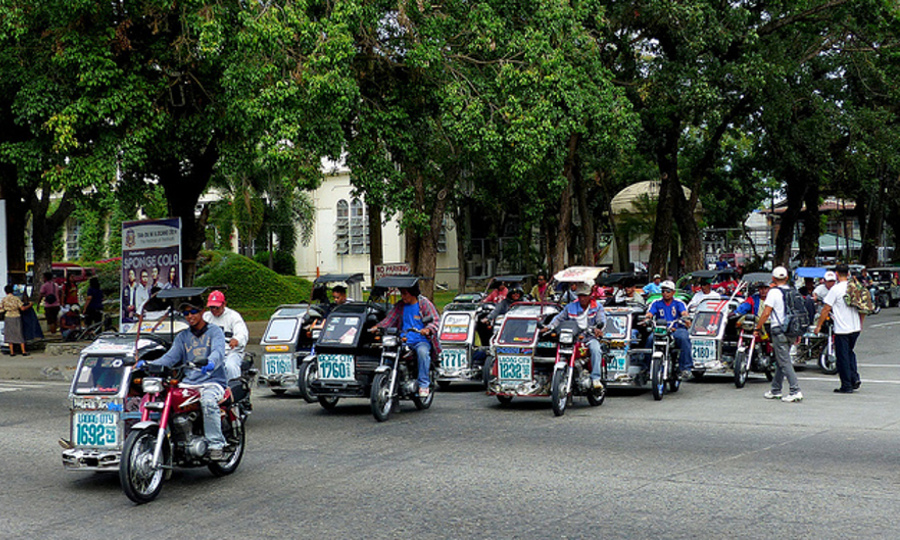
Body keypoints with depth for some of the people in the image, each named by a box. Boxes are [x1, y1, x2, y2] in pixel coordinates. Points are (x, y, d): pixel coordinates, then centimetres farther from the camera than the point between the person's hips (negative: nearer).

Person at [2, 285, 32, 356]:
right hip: (17, 318, -1)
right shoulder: (17, 298, -8)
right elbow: (22, 308, -12)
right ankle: (23, 351, 7)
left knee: (10, 335, 9)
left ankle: (12, 352, 8)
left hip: (8, 317, 1)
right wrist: (29, 305, 4)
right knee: (20, 335, 8)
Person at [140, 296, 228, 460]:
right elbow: (171, 357, 7)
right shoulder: (182, 337, 21)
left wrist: (211, 363, -40)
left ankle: (216, 445, -31)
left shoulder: (214, 331, 5)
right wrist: (149, 364, -12)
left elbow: (218, 351, -16)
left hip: (212, 381, -5)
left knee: (208, 401, -36)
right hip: (187, 382, 5)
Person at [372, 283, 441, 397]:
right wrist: (378, 326, -6)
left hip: (421, 341, -4)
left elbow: (436, 320, -5)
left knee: (422, 351, -37)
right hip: (403, 340, 4)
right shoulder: (400, 306, 16)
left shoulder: (425, 304, 2)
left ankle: (423, 385, -28)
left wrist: (427, 329, -27)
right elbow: (389, 319, 13)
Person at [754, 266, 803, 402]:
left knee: (785, 362, -7)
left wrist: (757, 328, -4)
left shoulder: (774, 292, -10)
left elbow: (766, 313, -14)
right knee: (780, 361, 16)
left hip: (779, 331, -7)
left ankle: (796, 391, -14)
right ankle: (775, 390, 23)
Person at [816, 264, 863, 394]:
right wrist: (860, 323, 27)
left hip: (842, 329, -6)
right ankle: (855, 378, 12)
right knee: (850, 352, 23)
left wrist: (818, 325, -1)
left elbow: (826, 309, -10)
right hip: (856, 328, 6)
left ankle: (846, 386, 4)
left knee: (843, 357, 1)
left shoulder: (836, 289, -12)